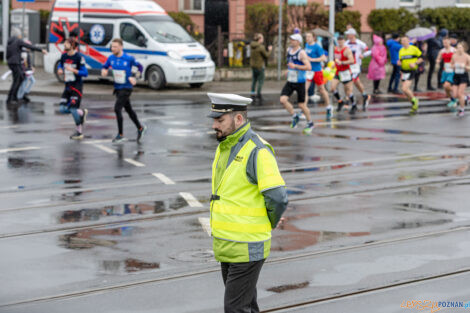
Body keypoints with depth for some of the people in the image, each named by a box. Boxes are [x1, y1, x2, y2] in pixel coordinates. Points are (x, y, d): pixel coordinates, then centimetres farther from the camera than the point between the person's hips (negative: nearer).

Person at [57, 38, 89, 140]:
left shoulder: (79, 57, -13)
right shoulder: (64, 56, 5)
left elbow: (85, 73, -14)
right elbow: (60, 65, 25)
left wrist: (73, 70, -25)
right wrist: (59, 70, 2)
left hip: (76, 86, -7)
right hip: (67, 86, 7)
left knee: (73, 109, -9)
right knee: (62, 109, -2)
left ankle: (79, 132, 7)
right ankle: (82, 113, 22)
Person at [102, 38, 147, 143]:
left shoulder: (129, 59, -15)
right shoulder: (111, 58, -1)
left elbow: (140, 67, -3)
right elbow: (105, 67, 12)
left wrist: (134, 77, -16)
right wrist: (104, 71, -11)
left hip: (126, 88, -6)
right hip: (117, 88, 6)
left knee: (117, 109, -16)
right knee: (129, 110, 17)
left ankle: (120, 134, -8)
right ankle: (140, 128, 35)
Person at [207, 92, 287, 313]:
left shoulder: (257, 151, -18)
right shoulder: (225, 147, 10)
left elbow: (278, 198, -22)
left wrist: (267, 226, -5)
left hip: (247, 249, -9)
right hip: (227, 246, 9)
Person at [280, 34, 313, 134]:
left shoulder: (301, 53, -15)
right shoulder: (289, 50, 7)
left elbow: (309, 67, -23)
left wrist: (295, 66, -26)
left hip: (300, 82, -6)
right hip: (290, 81, 6)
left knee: (301, 105, 1)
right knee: (283, 99, -12)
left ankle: (310, 123, 23)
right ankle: (295, 116, 9)